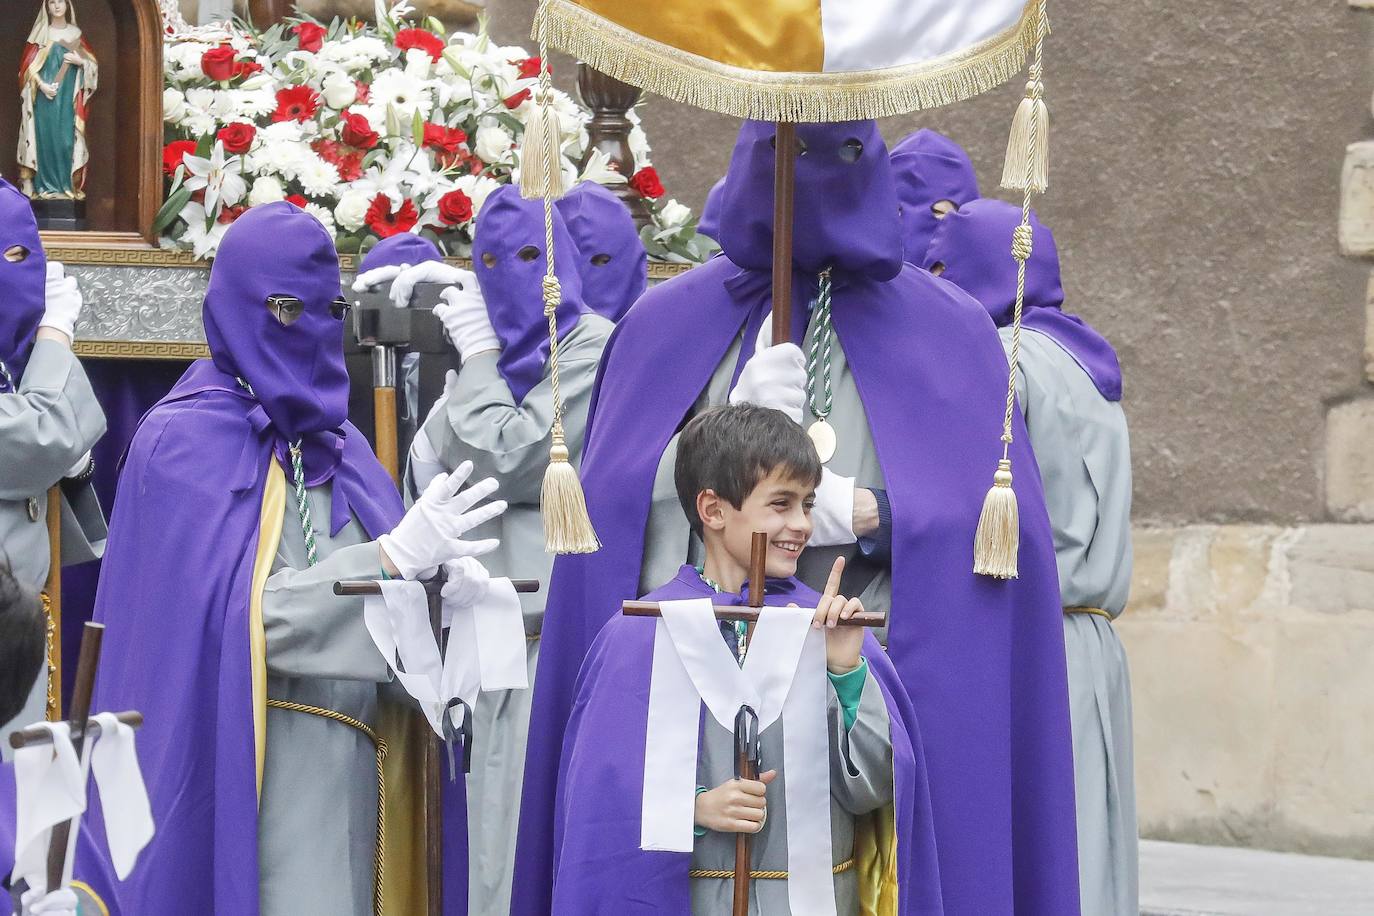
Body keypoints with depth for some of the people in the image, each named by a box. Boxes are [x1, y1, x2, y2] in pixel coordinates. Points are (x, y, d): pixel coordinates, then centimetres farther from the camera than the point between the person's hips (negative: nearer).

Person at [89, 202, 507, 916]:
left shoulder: (339, 446, 15)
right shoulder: (183, 441, -5)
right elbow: (237, 611, -16)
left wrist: (438, 570, -11)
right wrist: (394, 556, -23)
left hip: (348, 769, 6)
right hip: (254, 772, -6)